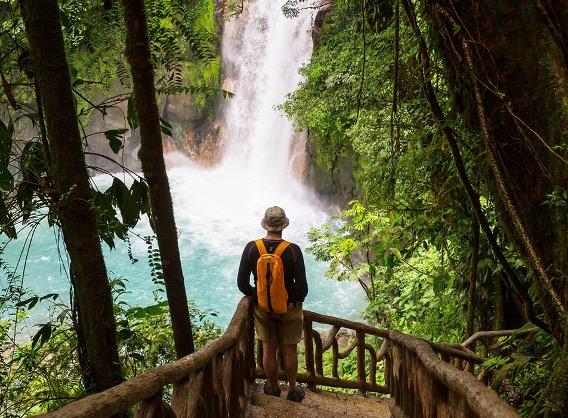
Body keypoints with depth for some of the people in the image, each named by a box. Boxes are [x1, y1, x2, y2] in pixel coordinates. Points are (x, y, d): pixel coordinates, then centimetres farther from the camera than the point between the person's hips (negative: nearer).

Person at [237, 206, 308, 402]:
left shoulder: (251, 248, -15)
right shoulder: (293, 250, -20)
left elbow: (242, 283, -9)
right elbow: (302, 286, -17)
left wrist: (256, 296, 8)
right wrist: (297, 303, 4)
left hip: (262, 308, 2)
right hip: (289, 308, -1)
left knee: (268, 349, 18)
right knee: (290, 350, 16)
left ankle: (274, 388, 37)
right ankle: (292, 390, 33)